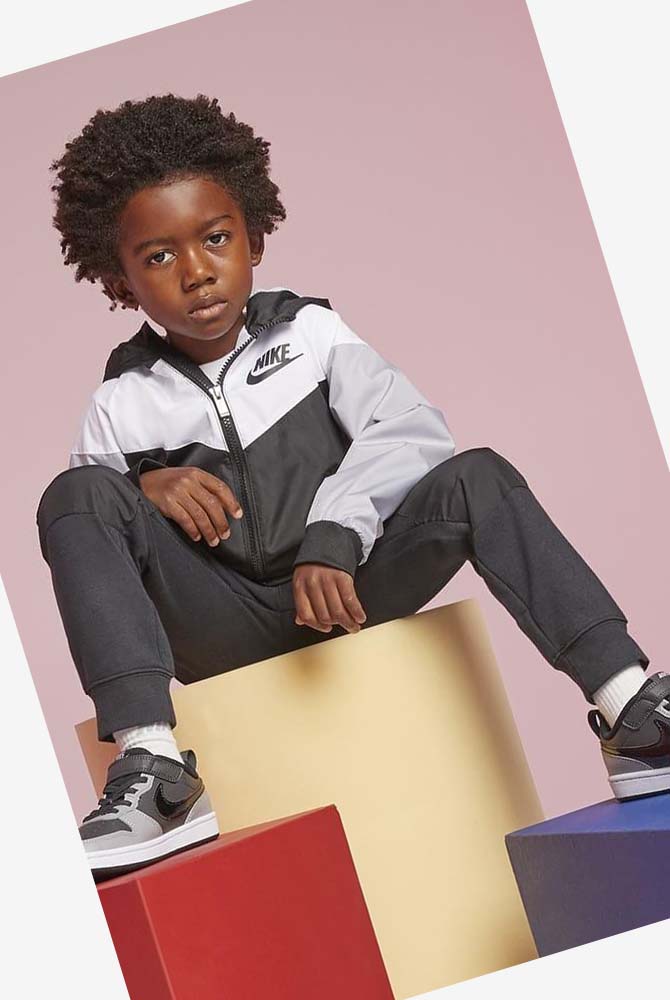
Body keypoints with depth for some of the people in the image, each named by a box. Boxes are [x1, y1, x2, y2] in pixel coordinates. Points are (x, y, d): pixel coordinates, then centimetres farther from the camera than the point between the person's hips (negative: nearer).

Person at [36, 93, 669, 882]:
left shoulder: (310, 332, 5)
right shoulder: (122, 404, 5)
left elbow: (411, 431, -10)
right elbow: (79, 537, 2)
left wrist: (333, 538, -24)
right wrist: (145, 488, -19)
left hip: (345, 589, 0)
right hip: (226, 636, 0)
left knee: (477, 477, -22)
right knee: (75, 494, -21)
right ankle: (149, 765, -32)